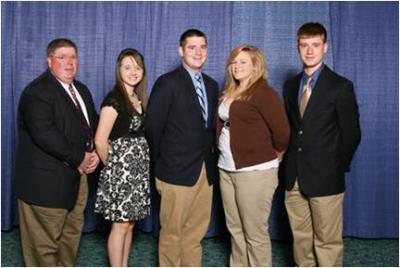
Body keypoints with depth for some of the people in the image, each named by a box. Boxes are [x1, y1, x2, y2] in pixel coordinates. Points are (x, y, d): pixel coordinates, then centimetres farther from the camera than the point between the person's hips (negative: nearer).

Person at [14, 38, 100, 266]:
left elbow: (94, 124, 19)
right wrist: (79, 159, -17)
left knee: (72, 234, 17)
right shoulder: (37, 92, -14)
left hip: (77, 175, 9)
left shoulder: (82, 90, 16)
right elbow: (44, 134, -25)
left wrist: (95, 154, -1)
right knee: (45, 244, 1)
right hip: (47, 180, -8)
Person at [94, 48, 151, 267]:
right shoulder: (114, 99, -13)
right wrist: (112, 167, -3)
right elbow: (100, 141, -15)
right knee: (121, 225, 0)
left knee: (130, 222, 13)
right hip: (120, 170, -7)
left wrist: (142, 164, 8)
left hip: (138, 169, 7)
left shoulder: (139, 99, 11)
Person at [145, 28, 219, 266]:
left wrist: (212, 158, 5)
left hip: (206, 170, 6)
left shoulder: (211, 85, 13)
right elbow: (153, 126, -6)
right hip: (178, 169, -6)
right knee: (172, 231, 4)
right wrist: (161, 162, 0)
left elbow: (212, 125, 14)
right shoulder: (168, 83, -7)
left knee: (196, 231, 12)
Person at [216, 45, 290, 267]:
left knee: (255, 233, 2)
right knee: (235, 229, 17)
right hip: (227, 169, 8)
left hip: (255, 171, -8)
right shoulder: (230, 93, 13)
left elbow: (282, 131, -18)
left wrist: (272, 155, -3)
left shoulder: (263, 92, -14)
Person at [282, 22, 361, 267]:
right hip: (294, 177, 5)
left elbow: (351, 134, -5)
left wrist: (338, 167, -2)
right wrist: (291, 162, 7)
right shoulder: (291, 86, 11)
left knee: (328, 242, 2)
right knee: (300, 238, 14)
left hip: (325, 178, -5)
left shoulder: (341, 86, -6)